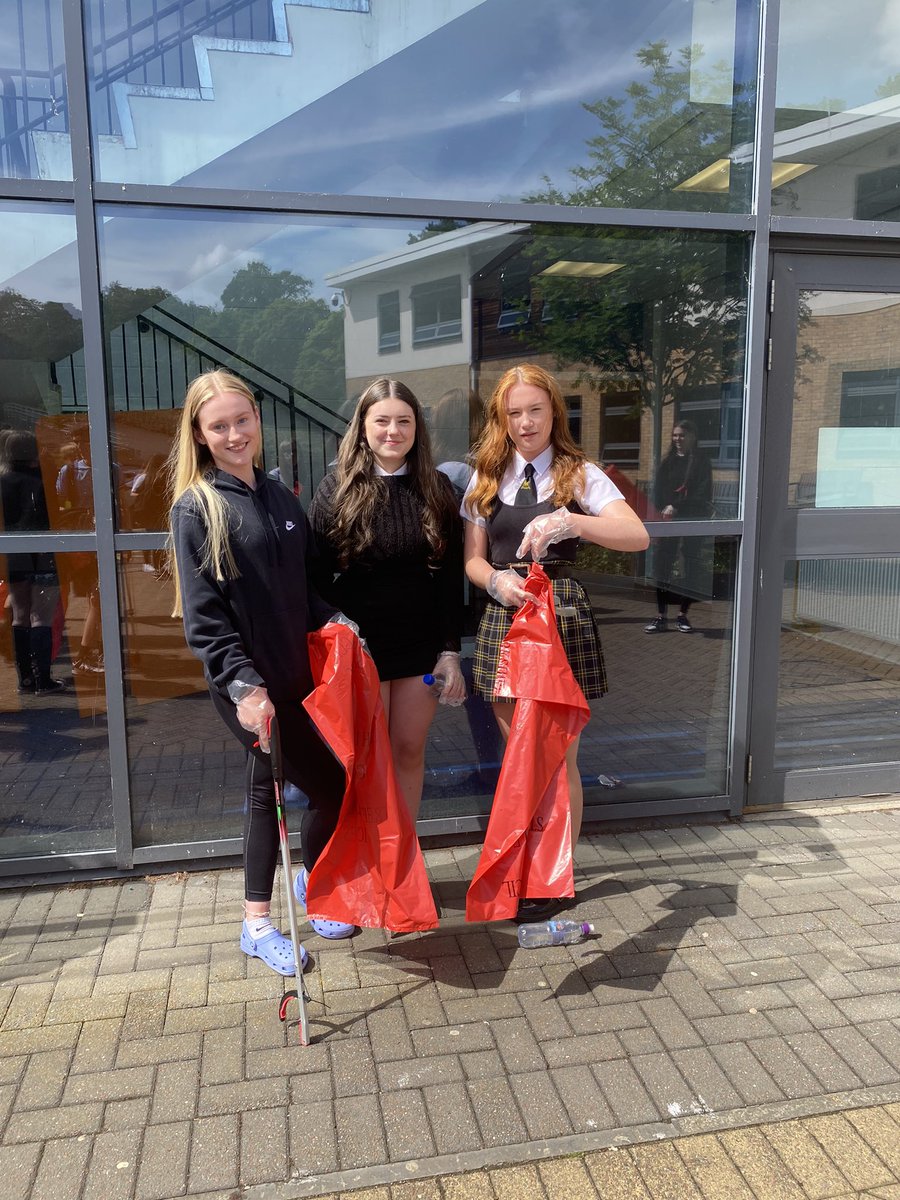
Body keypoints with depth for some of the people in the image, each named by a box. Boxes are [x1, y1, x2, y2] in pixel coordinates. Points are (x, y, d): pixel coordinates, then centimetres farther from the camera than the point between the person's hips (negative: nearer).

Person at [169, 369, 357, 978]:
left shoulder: (281, 496, 11)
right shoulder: (195, 508, -8)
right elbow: (203, 613, -13)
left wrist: (333, 620, -1)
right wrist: (243, 683, -20)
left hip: (296, 672, 6)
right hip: (247, 682, -6)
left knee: (270, 786, 15)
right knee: (330, 787, -2)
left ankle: (258, 921, 33)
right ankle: (315, 881, 26)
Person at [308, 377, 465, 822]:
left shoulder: (436, 488, 3)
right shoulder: (336, 489, -4)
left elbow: (451, 578, 3)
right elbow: (317, 577, -4)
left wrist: (451, 651, 0)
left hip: (421, 646, 2)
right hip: (359, 646, -2)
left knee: (410, 751, 10)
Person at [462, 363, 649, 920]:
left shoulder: (580, 474, 1)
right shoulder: (487, 478, 11)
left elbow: (638, 537, -13)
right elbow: (473, 560, 9)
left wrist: (572, 521, -29)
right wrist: (496, 581, -14)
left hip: (563, 615, -3)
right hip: (505, 617, 3)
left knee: (559, 758, 3)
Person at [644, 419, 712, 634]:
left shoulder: (701, 462, 3)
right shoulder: (667, 462, 13)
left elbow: (702, 494, -7)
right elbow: (657, 492, 9)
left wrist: (676, 508, -15)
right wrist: (663, 511, -7)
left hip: (692, 521, -3)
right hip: (667, 521, 3)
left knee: (690, 567, 1)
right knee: (662, 566, -2)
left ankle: (682, 615, 10)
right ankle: (661, 616, 2)